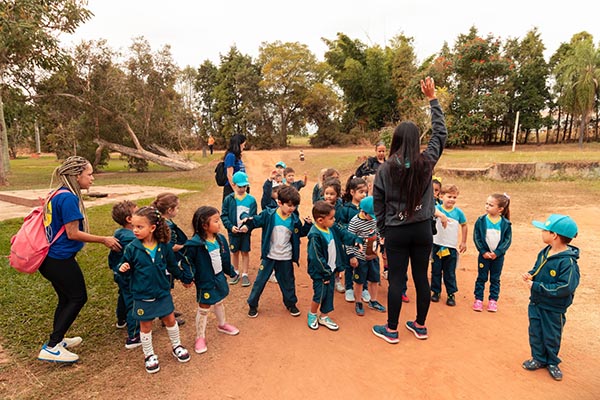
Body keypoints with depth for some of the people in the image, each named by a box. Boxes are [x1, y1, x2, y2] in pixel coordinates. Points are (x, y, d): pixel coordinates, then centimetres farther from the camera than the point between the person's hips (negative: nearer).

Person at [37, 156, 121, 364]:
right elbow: (73, 233, -20)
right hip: (61, 260, -10)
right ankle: (51, 348, 12)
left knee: (66, 298, 21)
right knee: (78, 298, 5)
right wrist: (104, 240, -13)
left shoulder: (58, 194, 10)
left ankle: (57, 340, 37)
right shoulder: (69, 197, -21)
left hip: (50, 259, 10)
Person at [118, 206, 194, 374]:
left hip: (163, 292, 1)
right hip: (142, 296, -1)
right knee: (145, 326, 14)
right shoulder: (132, 248, -14)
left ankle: (176, 346, 37)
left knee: (170, 320, 14)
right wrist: (123, 268, -27)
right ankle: (149, 355, 34)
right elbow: (128, 270, -4)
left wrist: (185, 278, 15)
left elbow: (172, 266, 5)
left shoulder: (164, 246, -10)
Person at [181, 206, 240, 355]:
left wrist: (231, 271, 14)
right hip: (205, 282, -6)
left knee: (219, 303, 26)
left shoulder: (220, 239, -7)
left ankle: (222, 325, 50)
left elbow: (225, 258, 6)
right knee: (204, 309, 9)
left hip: (219, 278, 6)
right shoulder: (195, 244, -27)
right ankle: (200, 337, 29)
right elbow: (186, 261, -18)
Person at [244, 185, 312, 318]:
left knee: (288, 282, 17)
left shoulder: (294, 219, -5)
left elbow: (300, 233, 8)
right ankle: (252, 304, 29)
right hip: (269, 256, -2)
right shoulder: (268, 214, -14)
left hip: (285, 258, 2)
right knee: (260, 280, 10)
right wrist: (248, 220, -28)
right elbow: (255, 221, -8)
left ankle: (291, 304, 40)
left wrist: (308, 225, -8)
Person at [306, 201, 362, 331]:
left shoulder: (331, 228, -3)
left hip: (331, 268, 8)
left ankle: (324, 317, 33)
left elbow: (343, 235, 12)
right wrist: (326, 273, -17)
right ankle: (312, 314, 31)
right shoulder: (315, 236, -28)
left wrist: (356, 240, -4)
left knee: (329, 293, 15)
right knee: (320, 294, 2)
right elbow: (316, 258, -25)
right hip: (320, 272, -8)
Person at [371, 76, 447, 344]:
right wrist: (432, 99, 14)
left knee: (396, 280, 6)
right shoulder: (426, 162, -6)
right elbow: (440, 133, 9)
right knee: (421, 277, 14)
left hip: (396, 232, -2)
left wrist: (382, 231, 9)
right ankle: (420, 326, 30)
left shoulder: (385, 168, -9)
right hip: (422, 230, 2)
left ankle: (391, 330, 20)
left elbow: (378, 203, -4)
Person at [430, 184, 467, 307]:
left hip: (452, 247, 1)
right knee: (436, 271, 12)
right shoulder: (438, 208, -9)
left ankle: (451, 294, 24)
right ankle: (436, 291, 27)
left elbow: (464, 225, 13)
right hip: (437, 246, -1)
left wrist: (463, 242, 15)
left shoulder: (458, 212, -2)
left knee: (450, 273, 10)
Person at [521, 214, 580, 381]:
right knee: (535, 332, 18)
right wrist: (530, 275, -9)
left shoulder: (568, 261, -27)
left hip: (554, 308, -6)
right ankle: (538, 359, 37)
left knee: (551, 337, 15)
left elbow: (565, 288, -30)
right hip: (536, 303, 6)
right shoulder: (544, 252, -4)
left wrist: (536, 286, -27)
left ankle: (552, 363, 38)